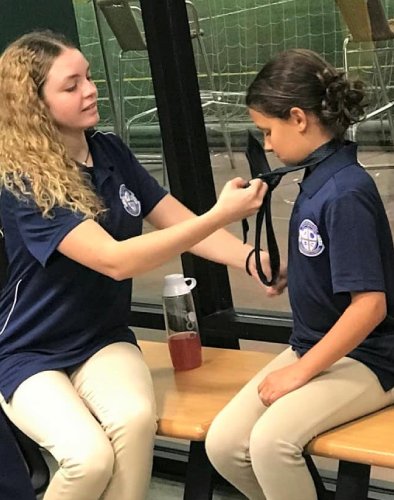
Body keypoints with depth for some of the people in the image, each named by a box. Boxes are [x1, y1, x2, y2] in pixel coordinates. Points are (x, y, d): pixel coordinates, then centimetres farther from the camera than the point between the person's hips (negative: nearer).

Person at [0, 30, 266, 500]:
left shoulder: (111, 153, 0)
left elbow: (181, 223, 0)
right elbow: (116, 260, -29)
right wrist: (221, 214, -33)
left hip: (102, 339, 5)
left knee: (136, 419, -28)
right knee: (90, 455, -29)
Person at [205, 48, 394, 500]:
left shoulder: (345, 192, -22)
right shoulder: (319, 177, 4)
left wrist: (301, 371, -19)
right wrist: (289, 271, 2)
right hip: (316, 347, 8)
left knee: (272, 440, -30)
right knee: (223, 443, -5)